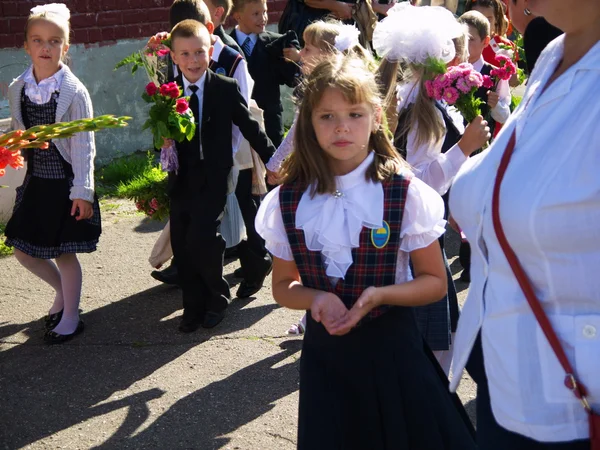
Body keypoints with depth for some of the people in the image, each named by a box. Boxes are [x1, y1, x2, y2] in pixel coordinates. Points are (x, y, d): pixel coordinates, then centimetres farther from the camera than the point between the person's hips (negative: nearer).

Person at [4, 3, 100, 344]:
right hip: (35, 182, 5)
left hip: (65, 183, -5)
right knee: (23, 249, 10)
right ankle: (63, 292, 36)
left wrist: (82, 192, -13)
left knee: (64, 252, 5)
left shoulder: (74, 92, -13)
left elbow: (84, 145, -12)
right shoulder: (18, 89, 0)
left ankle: (70, 318, 22)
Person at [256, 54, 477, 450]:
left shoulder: (405, 193, -10)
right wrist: (316, 298, -16)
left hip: (391, 345, -2)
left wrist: (380, 294, -22)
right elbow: (284, 285, 7)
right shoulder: (288, 201, -3)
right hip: (324, 348, 2)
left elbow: (435, 282, -4)